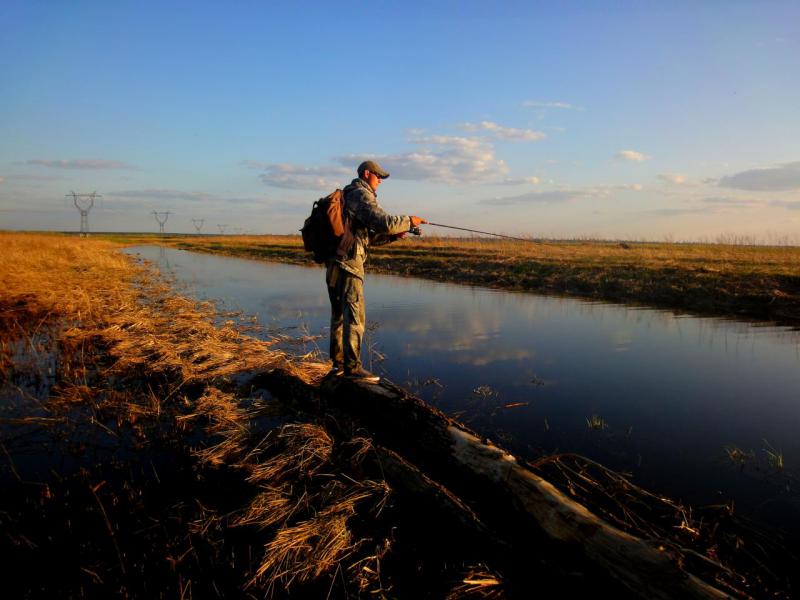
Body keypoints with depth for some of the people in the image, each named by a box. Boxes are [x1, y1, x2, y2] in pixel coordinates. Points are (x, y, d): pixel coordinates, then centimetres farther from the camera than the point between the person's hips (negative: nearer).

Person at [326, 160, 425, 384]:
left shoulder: (347, 196, 25)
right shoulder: (362, 195, -6)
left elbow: (365, 237, 24)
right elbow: (384, 221, -22)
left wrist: (391, 236, 13)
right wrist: (408, 221, -6)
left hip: (335, 264, 10)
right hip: (349, 264, -10)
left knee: (339, 315, 13)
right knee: (355, 315, -9)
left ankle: (338, 364, 20)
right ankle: (352, 367, -8)